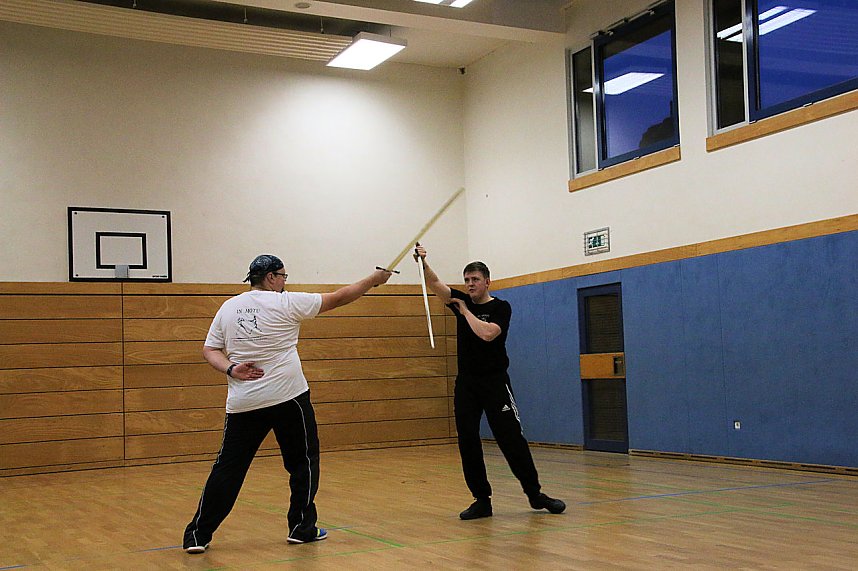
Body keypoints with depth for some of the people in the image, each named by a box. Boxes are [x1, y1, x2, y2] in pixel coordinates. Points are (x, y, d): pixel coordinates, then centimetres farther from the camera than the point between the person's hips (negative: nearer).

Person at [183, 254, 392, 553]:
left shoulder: (228, 307, 9)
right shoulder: (284, 303, -4)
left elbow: (210, 350, 8)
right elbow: (338, 298, 1)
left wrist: (231, 370, -5)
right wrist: (373, 280, 10)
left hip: (242, 403, 4)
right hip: (287, 397, -4)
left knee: (228, 468, 7)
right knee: (304, 461, 13)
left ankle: (197, 535, 6)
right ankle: (302, 528, 16)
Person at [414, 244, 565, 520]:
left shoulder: (500, 308, -4)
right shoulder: (462, 301, 9)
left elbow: (486, 334, -22)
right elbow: (435, 285, -4)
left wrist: (466, 312, -10)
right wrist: (422, 262, -21)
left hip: (495, 382, -4)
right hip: (466, 383, 5)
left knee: (512, 439, -6)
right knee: (467, 442, 0)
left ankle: (535, 494, 7)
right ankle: (482, 500, 8)